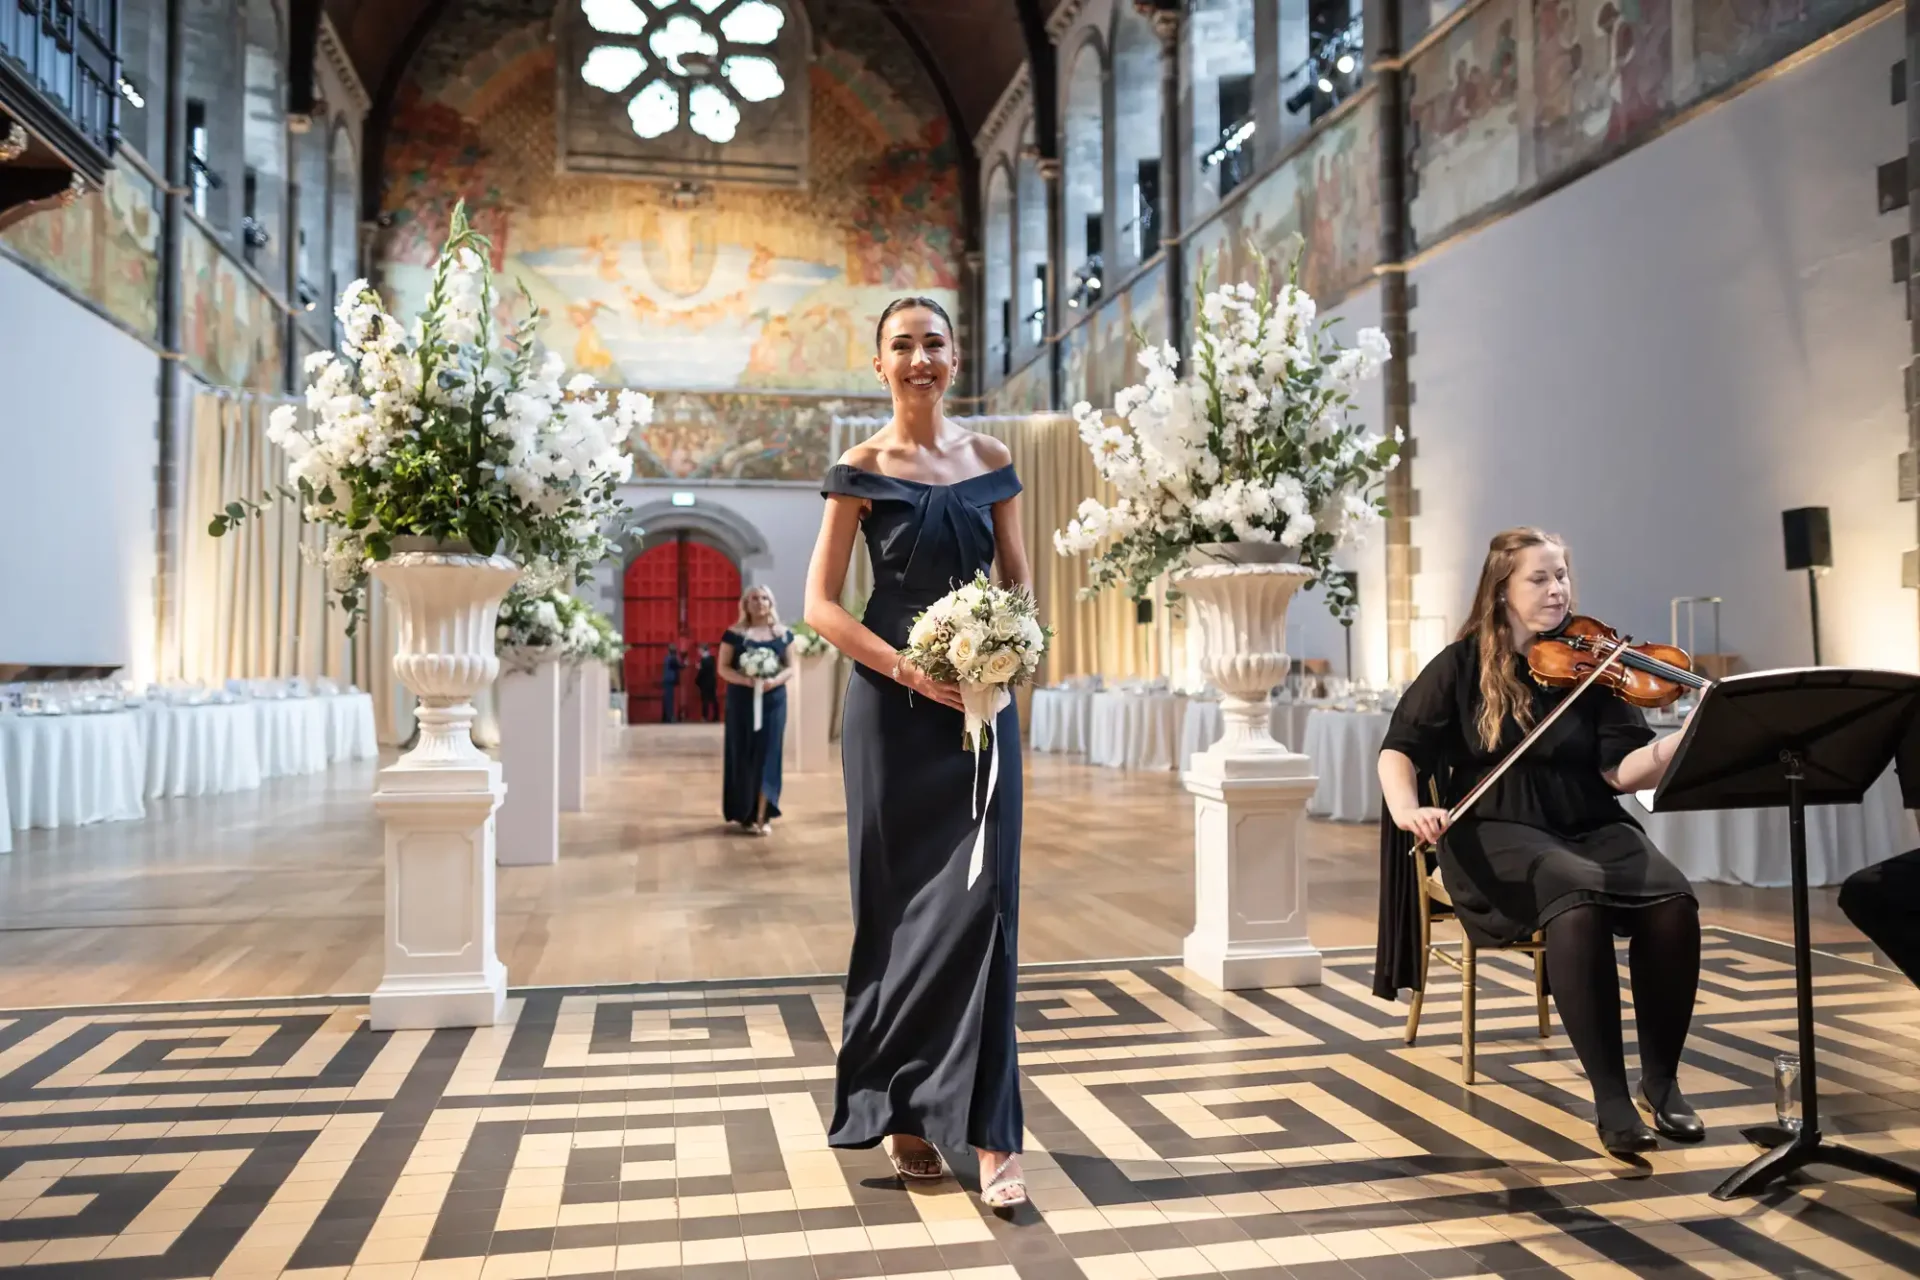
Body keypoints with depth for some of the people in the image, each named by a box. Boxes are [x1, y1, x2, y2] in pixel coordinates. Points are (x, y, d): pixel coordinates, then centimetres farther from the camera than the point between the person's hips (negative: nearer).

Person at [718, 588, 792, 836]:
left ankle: (762, 816, 0)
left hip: (773, 700, 2)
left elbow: (790, 668, 7)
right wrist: (746, 680, -20)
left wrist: (775, 680, -14)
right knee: (742, 755, 2)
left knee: (767, 754, -2)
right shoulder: (735, 634, 0)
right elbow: (722, 667, -3)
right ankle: (743, 813, 13)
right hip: (742, 701, -2)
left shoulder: (782, 634, 7)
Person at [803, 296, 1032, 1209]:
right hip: (894, 707, -2)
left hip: (981, 703, 2)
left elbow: (1019, 581, 13)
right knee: (898, 905, 4)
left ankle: (988, 1131, 0)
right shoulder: (862, 469, 1)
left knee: (981, 901, -5)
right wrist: (906, 668, -15)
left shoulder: (991, 461, 9)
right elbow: (822, 604, -3)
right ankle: (900, 1110, 20)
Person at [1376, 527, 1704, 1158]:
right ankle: (1609, 1094, -23)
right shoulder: (1462, 666, 2)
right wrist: (1407, 808, -23)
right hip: (1498, 834, -3)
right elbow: (1400, 748, -2)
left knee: (1673, 902, -27)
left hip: (1590, 828, 3)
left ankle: (1661, 1079, -7)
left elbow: (1623, 769, -5)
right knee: (1580, 902, -34)